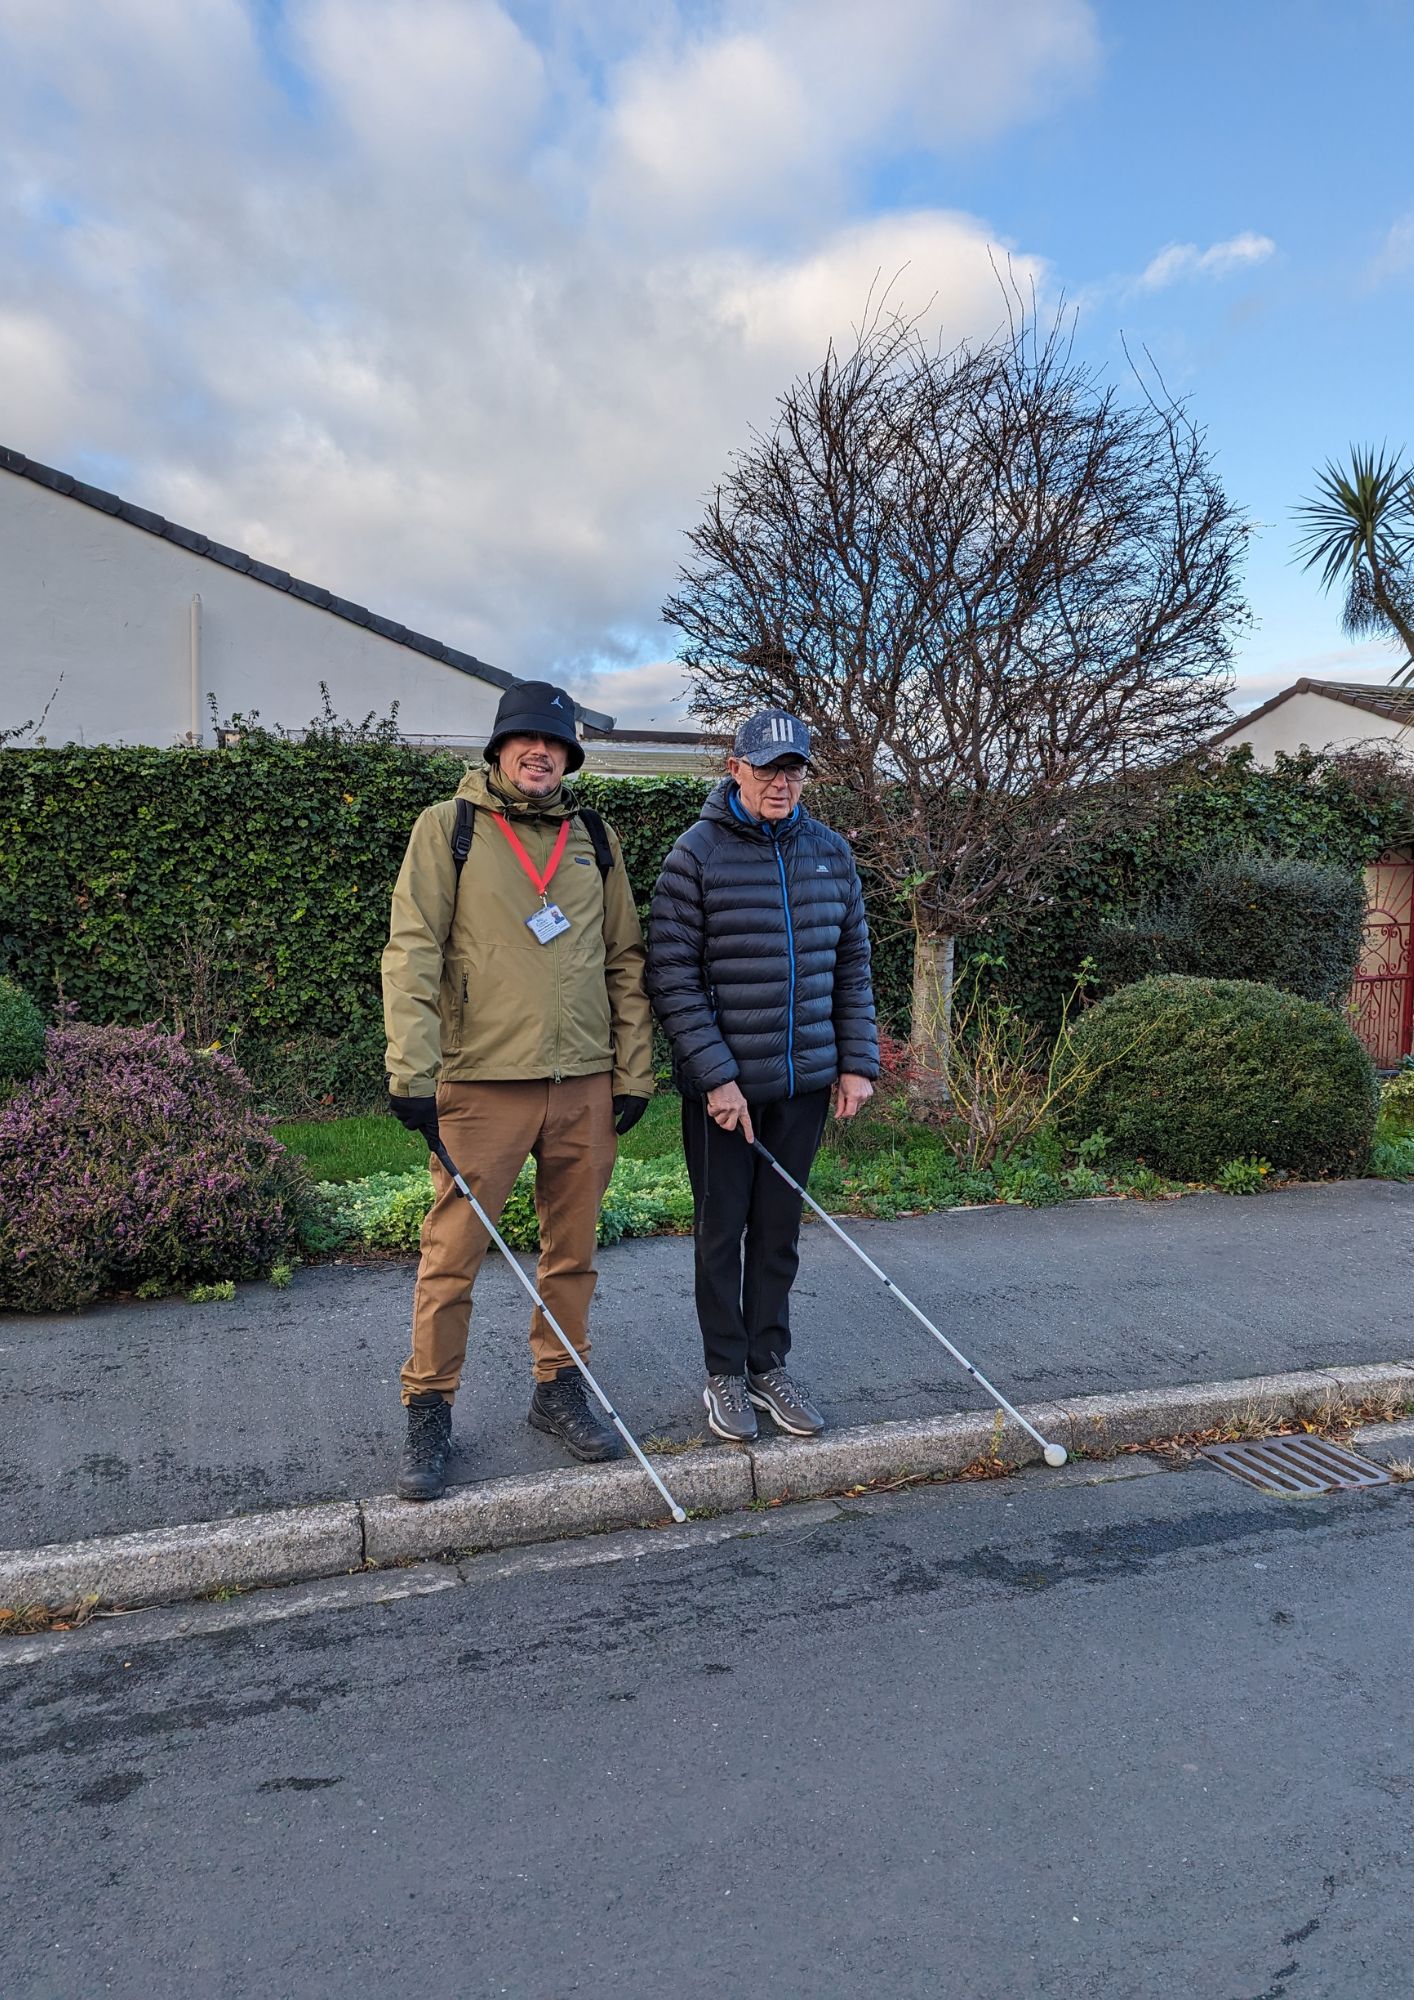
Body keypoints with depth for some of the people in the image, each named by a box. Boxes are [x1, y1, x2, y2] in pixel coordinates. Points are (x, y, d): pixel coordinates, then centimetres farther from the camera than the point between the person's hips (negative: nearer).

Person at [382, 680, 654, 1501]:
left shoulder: (596, 837, 11)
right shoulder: (449, 827, 1)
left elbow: (626, 960, 13)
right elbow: (412, 953, -6)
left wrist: (634, 1070, 7)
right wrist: (413, 1072, -13)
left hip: (584, 1083, 4)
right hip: (482, 1081, -3)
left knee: (574, 1248, 12)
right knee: (453, 1253, 1)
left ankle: (559, 1387, 29)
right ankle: (430, 1409, 17)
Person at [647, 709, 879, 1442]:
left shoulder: (830, 853, 7)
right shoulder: (696, 855, -8)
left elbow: (852, 964, 12)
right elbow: (671, 978, -12)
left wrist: (857, 1061, 7)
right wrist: (716, 1076, -16)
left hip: (805, 1079, 4)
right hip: (722, 1084, -4)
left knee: (779, 1229, 13)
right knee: (722, 1230, 8)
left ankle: (768, 1365, 27)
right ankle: (725, 1375, 23)